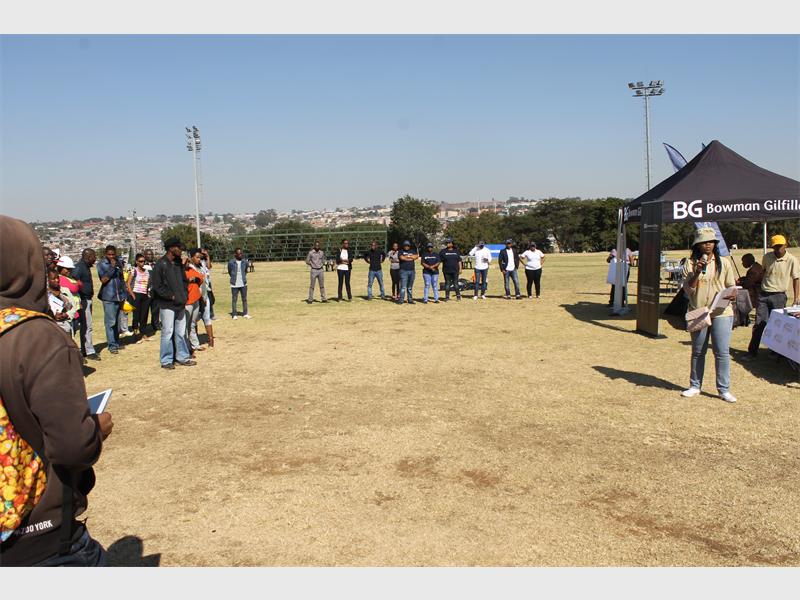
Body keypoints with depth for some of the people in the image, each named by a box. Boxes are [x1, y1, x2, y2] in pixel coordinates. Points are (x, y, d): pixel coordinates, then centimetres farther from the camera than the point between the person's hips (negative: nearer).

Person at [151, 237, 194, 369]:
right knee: (168, 333, -2)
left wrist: (184, 295, 6)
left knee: (181, 332, 12)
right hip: (167, 304, -7)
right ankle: (166, 360, 8)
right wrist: (171, 296, -14)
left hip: (180, 304, 7)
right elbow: (157, 285, -14)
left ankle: (182, 357, 22)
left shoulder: (178, 263, 12)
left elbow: (184, 280, 21)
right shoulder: (160, 265, -11)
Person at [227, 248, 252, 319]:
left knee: (244, 299, 8)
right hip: (234, 284, -2)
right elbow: (229, 272, 6)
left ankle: (245, 313, 18)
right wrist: (234, 278, 11)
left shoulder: (245, 261, 0)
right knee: (234, 299, 3)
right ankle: (234, 314, 11)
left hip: (243, 284, 2)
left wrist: (243, 277, 12)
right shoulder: (231, 262, -7)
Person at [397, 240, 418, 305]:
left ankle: (410, 300, 15)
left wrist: (407, 256, -7)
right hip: (404, 271, -4)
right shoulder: (401, 252, 5)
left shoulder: (412, 251, 16)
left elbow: (417, 256, -3)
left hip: (412, 271, 4)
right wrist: (411, 258, -4)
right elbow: (402, 258, -15)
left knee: (410, 287, 10)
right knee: (403, 286, -10)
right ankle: (400, 300, -9)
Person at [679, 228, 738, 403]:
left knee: (722, 352, -2)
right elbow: (687, 288, -5)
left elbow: (731, 285, 8)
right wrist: (697, 272, -18)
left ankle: (724, 389, 8)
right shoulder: (690, 263, 2)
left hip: (721, 313, 0)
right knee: (697, 352, 11)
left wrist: (733, 294, -13)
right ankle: (695, 386, 23)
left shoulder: (724, 262, 4)